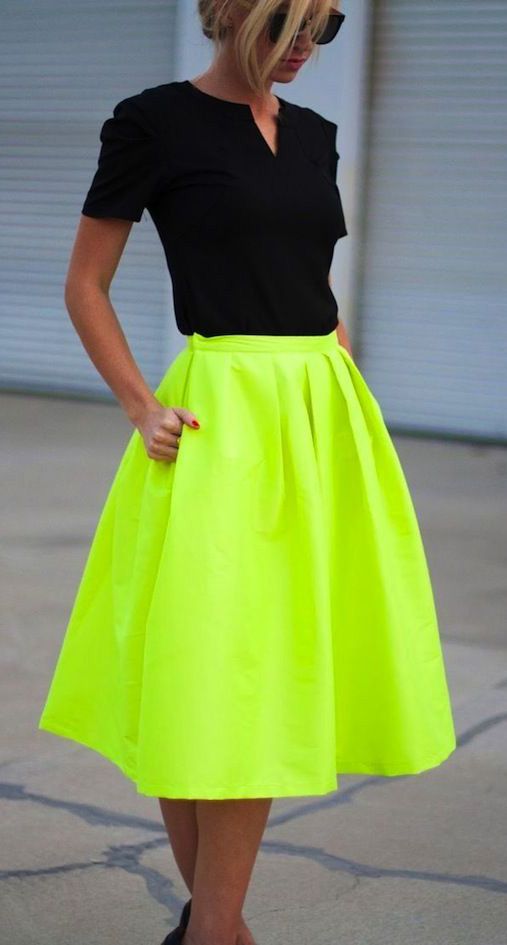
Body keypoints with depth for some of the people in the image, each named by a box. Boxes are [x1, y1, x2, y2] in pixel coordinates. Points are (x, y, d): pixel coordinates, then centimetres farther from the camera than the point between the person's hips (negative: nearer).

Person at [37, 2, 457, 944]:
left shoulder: (313, 133, 13)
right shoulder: (155, 121, -3)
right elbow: (85, 285, 0)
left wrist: (349, 389, 10)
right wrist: (141, 406, -10)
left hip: (324, 416, 6)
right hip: (221, 417, -6)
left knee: (269, 681, 6)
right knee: (202, 683, -3)